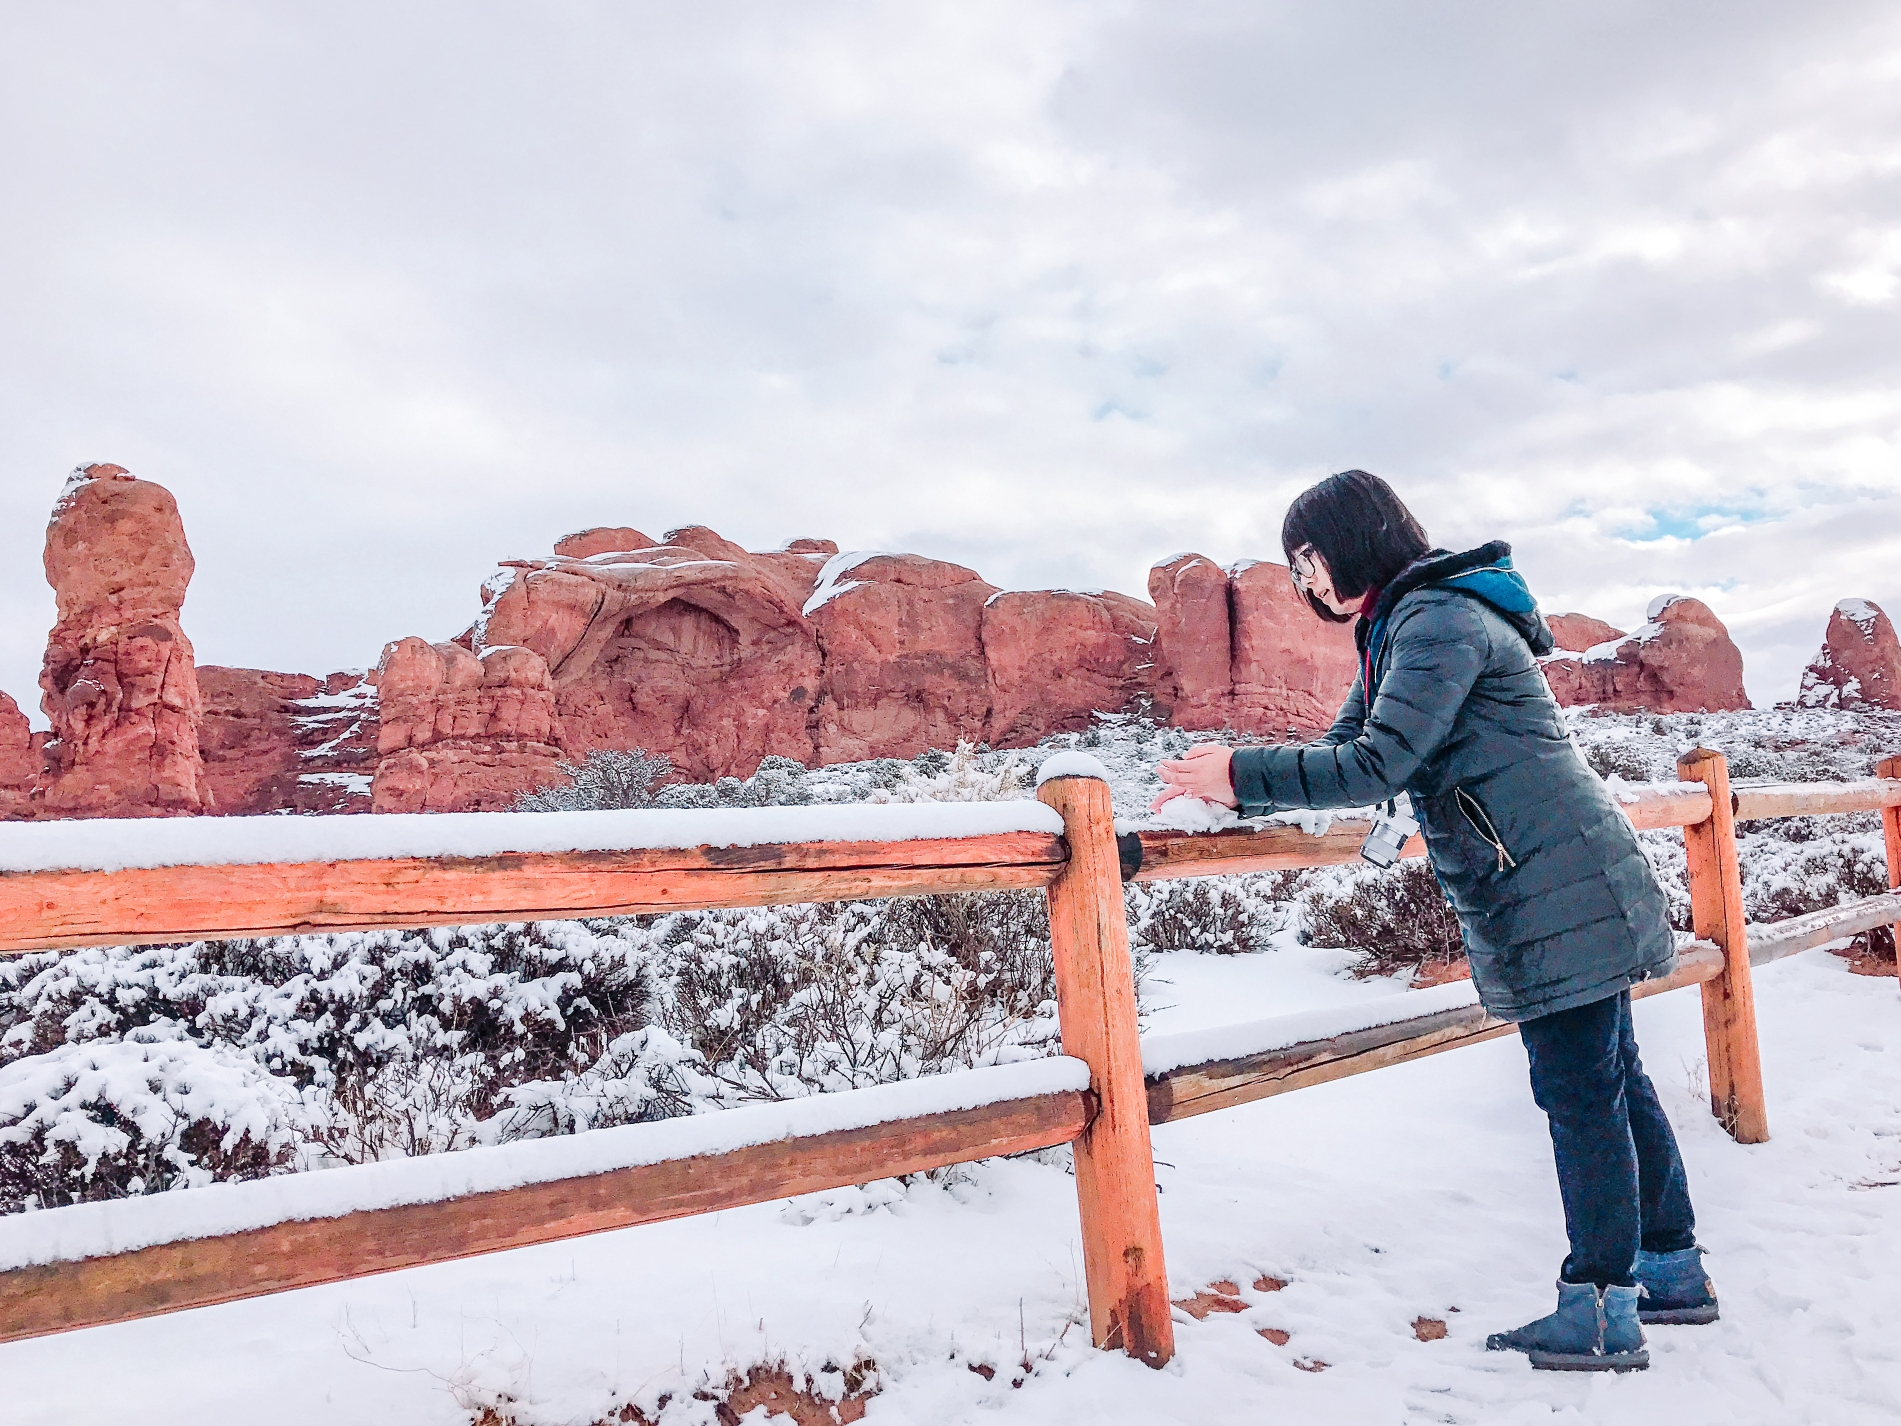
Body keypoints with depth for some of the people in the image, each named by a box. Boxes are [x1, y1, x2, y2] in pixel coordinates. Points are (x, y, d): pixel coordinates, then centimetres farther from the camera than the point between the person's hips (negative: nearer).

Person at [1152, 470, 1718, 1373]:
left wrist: (1241, 774, -18)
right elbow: (1344, 750, 17)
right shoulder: (1397, 632, 16)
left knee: (1581, 1091, -3)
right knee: (1609, 1079, 16)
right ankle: (1674, 1271, 29)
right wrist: (1229, 794, 6)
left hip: (1556, 890, -10)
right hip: (1563, 889, 10)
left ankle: (1601, 1315, 8)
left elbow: (1379, 765, -23)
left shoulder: (1439, 618, -16)